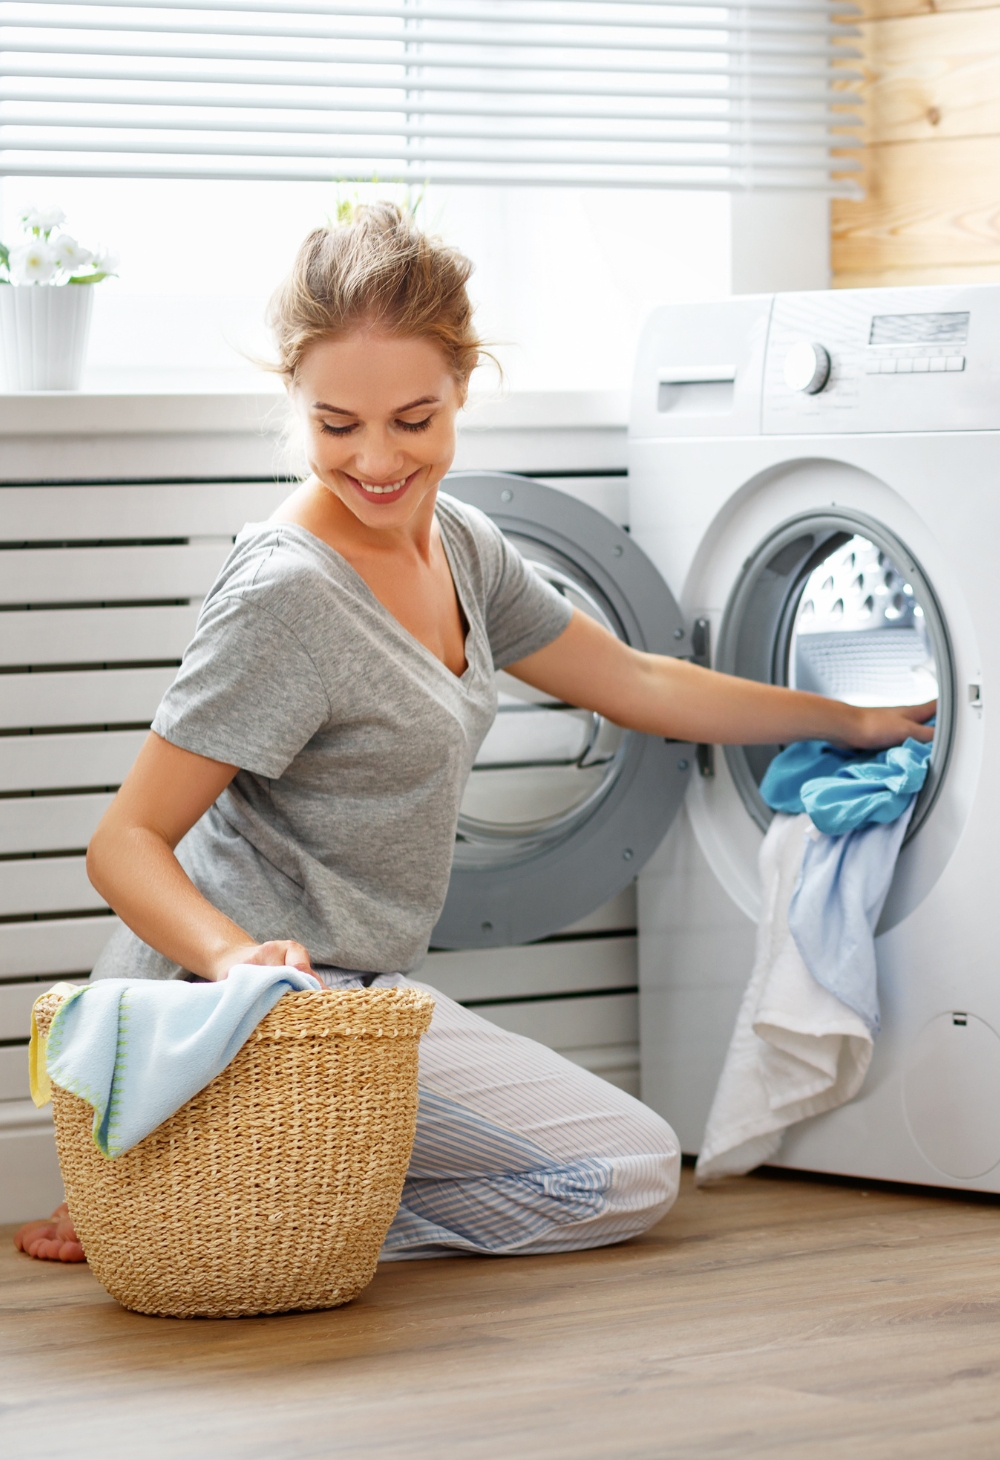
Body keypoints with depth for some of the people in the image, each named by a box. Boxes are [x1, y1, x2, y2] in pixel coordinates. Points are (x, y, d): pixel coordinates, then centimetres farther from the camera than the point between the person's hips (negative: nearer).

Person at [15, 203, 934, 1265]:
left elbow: (636, 686, 19)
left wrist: (853, 723, 24)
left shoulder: (460, 548, 6)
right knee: (634, 1172, -4)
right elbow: (128, 841, -19)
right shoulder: (284, 597, -21)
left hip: (347, 990, 9)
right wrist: (234, 954, -38)